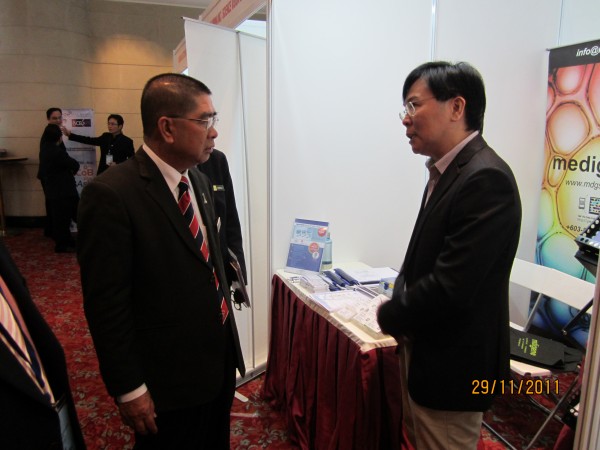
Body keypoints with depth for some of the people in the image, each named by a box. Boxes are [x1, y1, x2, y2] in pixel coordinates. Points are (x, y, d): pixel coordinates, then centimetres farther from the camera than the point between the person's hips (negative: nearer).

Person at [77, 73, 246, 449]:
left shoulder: (200, 180, 4)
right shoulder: (111, 195, -21)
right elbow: (106, 304, -18)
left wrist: (228, 336, 15)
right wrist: (129, 389, -14)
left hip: (220, 359, 7)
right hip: (168, 381, -7)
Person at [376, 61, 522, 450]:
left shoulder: (486, 178, -24)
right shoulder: (448, 171, 6)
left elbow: (450, 287, -28)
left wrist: (389, 316, -12)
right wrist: (400, 308, -5)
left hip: (452, 366, -8)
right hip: (425, 351, 9)